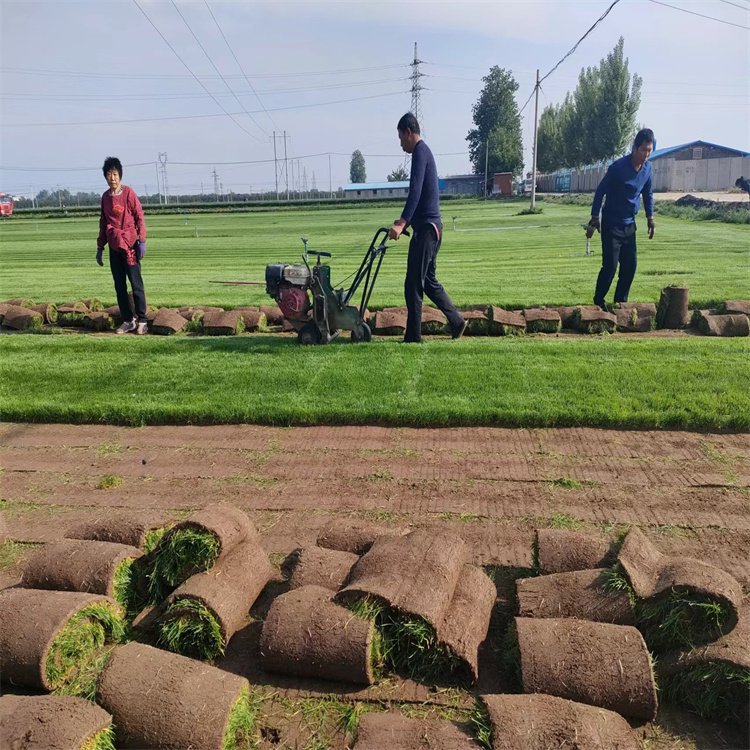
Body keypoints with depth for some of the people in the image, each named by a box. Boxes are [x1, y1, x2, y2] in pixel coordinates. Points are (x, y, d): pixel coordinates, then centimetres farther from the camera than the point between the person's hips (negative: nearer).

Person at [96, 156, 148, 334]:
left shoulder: (129, 193, -4)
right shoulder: (105, 197, 11)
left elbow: (139, 217, -6)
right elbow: (103, 223, 17)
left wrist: (142, 242, -13)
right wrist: (100, 247, 15)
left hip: (130, 246, -5)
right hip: (114, 248, 6)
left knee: (136, 284, -4)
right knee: (120, 286, 6)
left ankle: (142, 321, 2)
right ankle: (128, 321, 13)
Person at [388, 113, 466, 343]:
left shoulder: (420, 152, -11)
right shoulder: (424, 151, 20)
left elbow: (415, 192, -25)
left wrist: (401, 223, -33)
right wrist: (404, 221, 32)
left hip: (426, 228, -10)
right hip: (431, 226, 10)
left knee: (413, 285, -5)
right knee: (428, 281, 16)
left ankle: (413, 337, 1)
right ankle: (457, 322, 20)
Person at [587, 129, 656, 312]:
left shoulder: (647, 167, 2)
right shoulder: (618, 166, -17)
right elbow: (600, 191, -11)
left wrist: (650, 218, 12)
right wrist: (594, 219, -13)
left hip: (629, 225, 6)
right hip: (612, 224, -6)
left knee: (630, 265, 6)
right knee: (610, 265, -9)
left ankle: (621, 302, 18)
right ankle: (598, 302, 6)